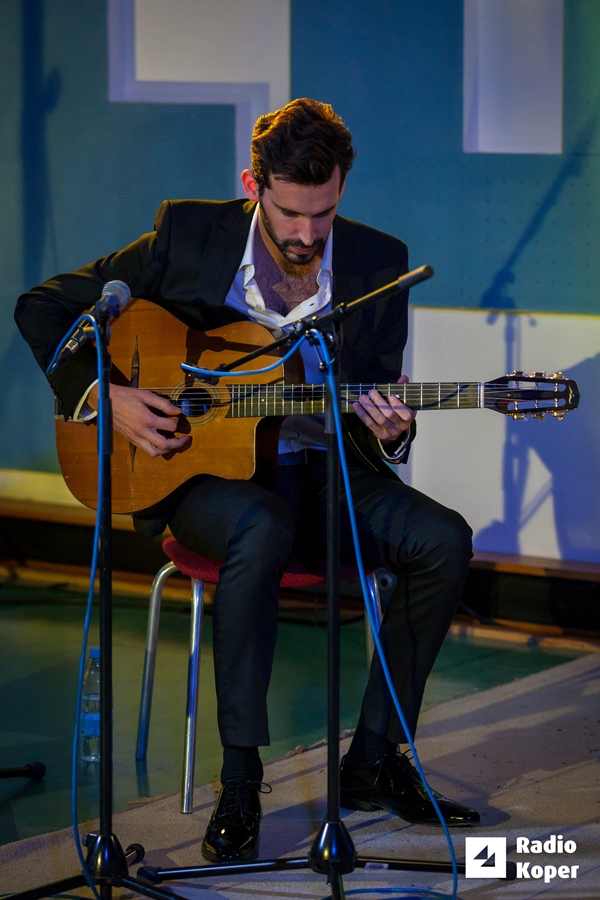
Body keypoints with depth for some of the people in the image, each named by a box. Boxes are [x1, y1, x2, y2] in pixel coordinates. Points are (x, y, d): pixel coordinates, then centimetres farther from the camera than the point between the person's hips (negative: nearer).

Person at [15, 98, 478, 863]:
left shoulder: (378, 263, -1)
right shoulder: (187, 236, -7)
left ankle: (374, 760, -6)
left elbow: (379, 399, 4)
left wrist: (388, 436, -20)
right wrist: (103, 395, -16)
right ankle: (239, 779, -27)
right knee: (263, 528, -38)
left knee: (443, 541, -21)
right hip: (203, 470, -3)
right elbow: (43, 307, -2)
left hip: (320, 468, 4)